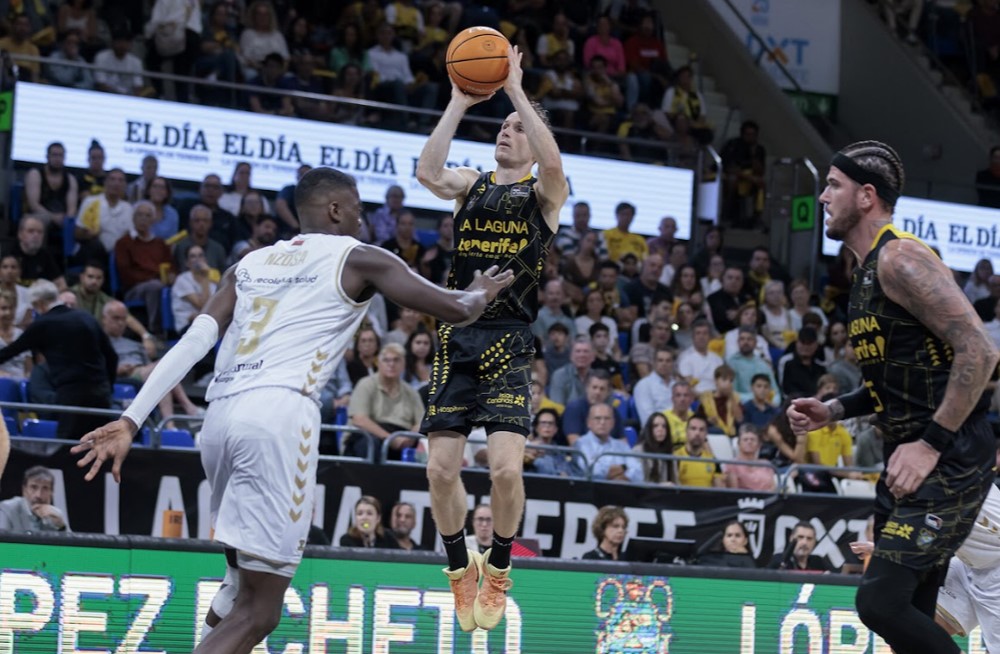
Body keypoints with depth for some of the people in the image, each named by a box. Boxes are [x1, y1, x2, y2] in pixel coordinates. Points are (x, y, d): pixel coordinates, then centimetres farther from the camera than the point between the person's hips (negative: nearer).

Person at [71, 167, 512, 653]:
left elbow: (192, 343, 12)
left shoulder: (251, 262, 25)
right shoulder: (357, 259, 11)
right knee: (257, 610, -7)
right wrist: (482, 293, 39)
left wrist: (130, 422, 5)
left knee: (245, 582, 28)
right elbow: (456, 309, 14)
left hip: (221, 414, 7)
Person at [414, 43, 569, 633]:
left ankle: (499, 570, 8)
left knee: (506, 467, -15)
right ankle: (460, 567, 20)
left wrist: (516, 90, -17)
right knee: (442, 468, -2)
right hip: (457, 340, 4)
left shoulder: (544, 192, 4)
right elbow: (428, 172, -8)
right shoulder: (473, 184, 13)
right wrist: (460, 103, -7)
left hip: (509, 344, -4)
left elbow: (553, 162, -21)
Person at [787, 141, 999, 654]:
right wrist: (833, 411, 11)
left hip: (950, 462, -10)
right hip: (909, 460, 10)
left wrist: (932, 444, -22)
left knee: (881, 602, -17)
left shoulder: (900, 258, -14)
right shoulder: (869, 271, 17)